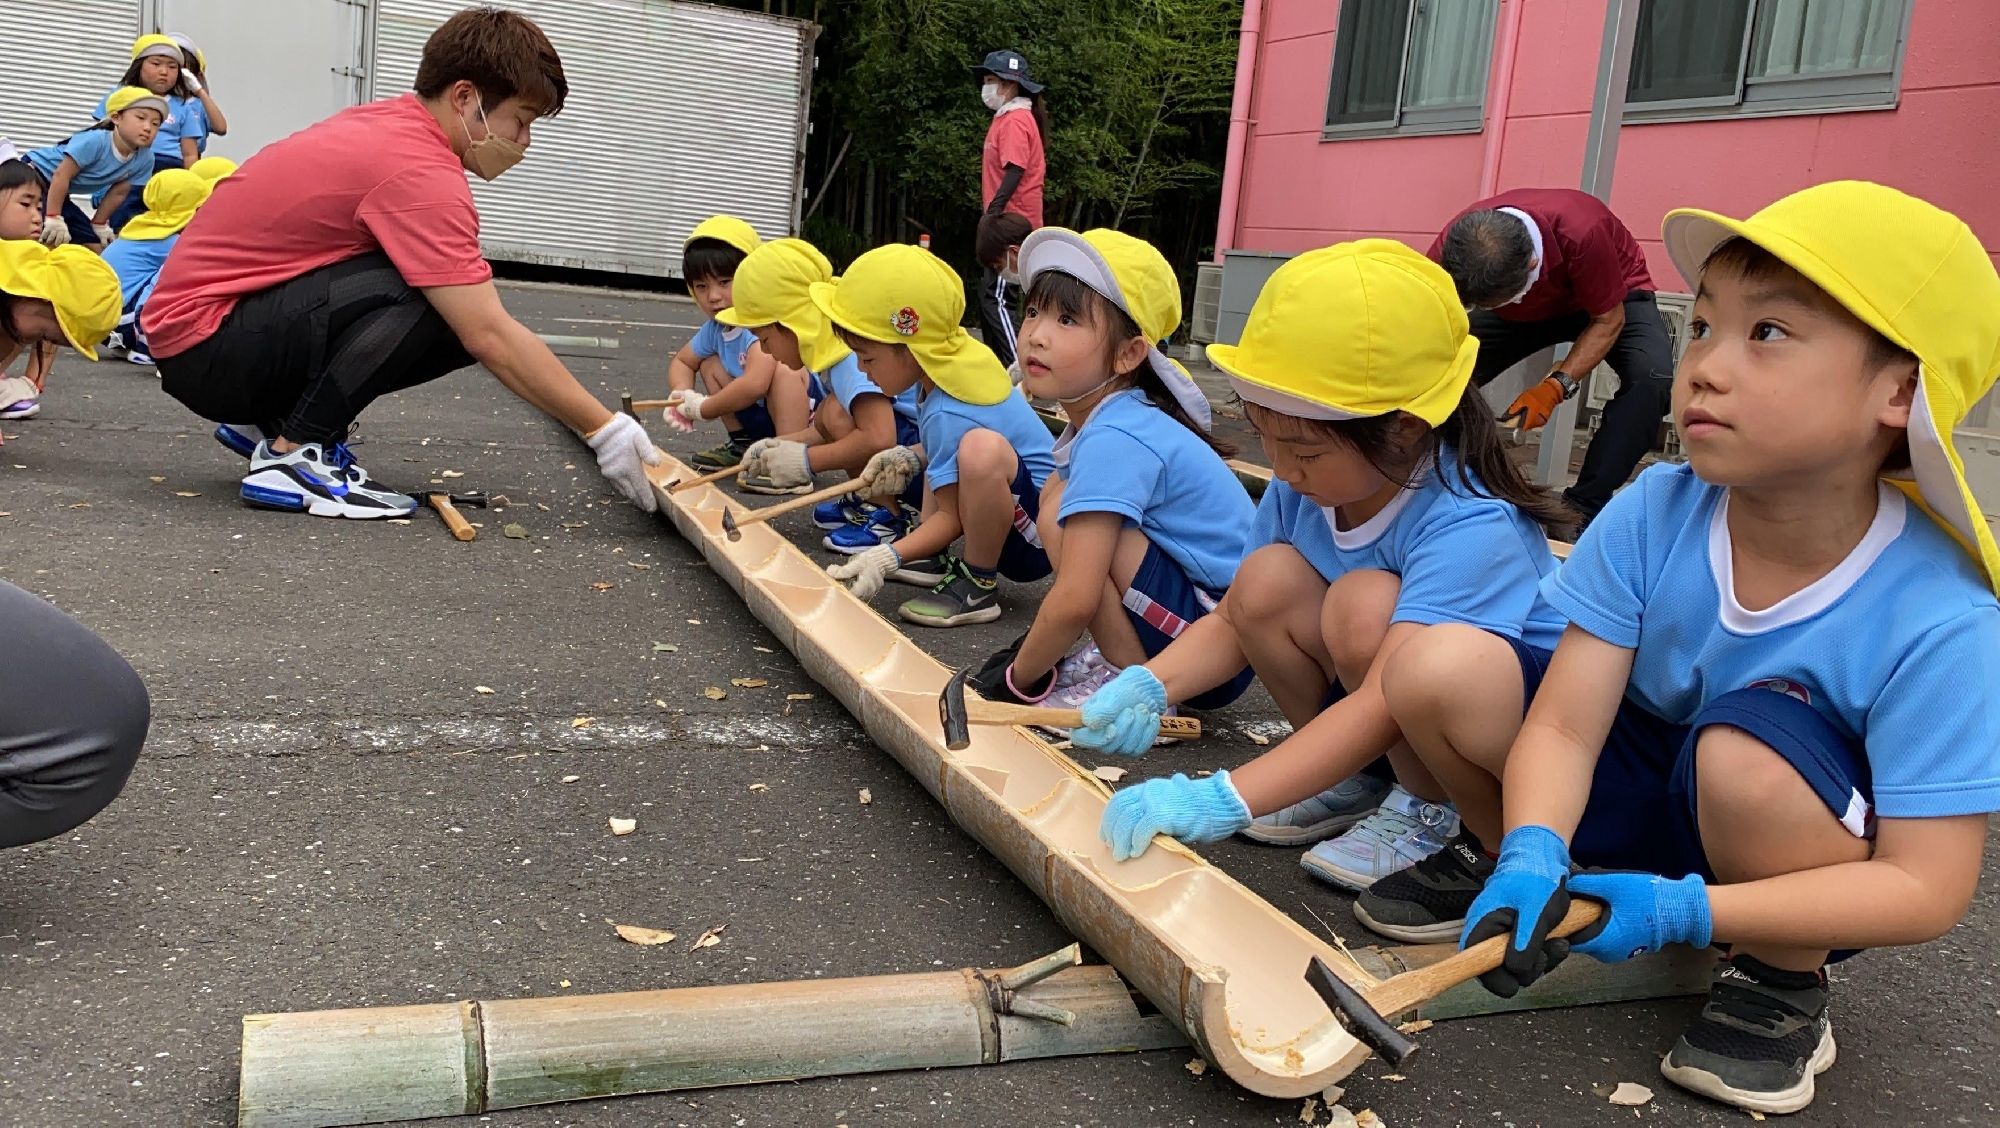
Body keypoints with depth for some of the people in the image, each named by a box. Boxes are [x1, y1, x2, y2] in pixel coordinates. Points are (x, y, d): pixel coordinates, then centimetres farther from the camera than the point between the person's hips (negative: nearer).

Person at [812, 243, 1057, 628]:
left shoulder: (947, 415, -26)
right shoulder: (960, 357, -1)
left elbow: (951, 518, -20)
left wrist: (889, 557, -26)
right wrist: (912, 459, 4)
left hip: (1036, 539, -10)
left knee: (982, 448, -38)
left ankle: (978, 586, -18)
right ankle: (935, 560, 15)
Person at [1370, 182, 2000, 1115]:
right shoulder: (1649, 520, -17)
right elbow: (1564, 725, -18)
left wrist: (1684, 912, -34)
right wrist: (1534, 854, -39)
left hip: (1788, 853, -2)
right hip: (1644, 784, 3)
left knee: (1747, 747, -37)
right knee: (1438, 670, -20)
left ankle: (1784, 987, -5)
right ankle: (1510, 868, 10)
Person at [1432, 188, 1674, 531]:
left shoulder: (1581, 232, -42)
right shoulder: (1452, 250, -32)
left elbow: (1608, 320, -25)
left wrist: (1557, 386, -38)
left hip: (1612, 298, -3)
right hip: (1528, 308, 3)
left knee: (1652, 376, -32)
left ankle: (1582, 508, -22)